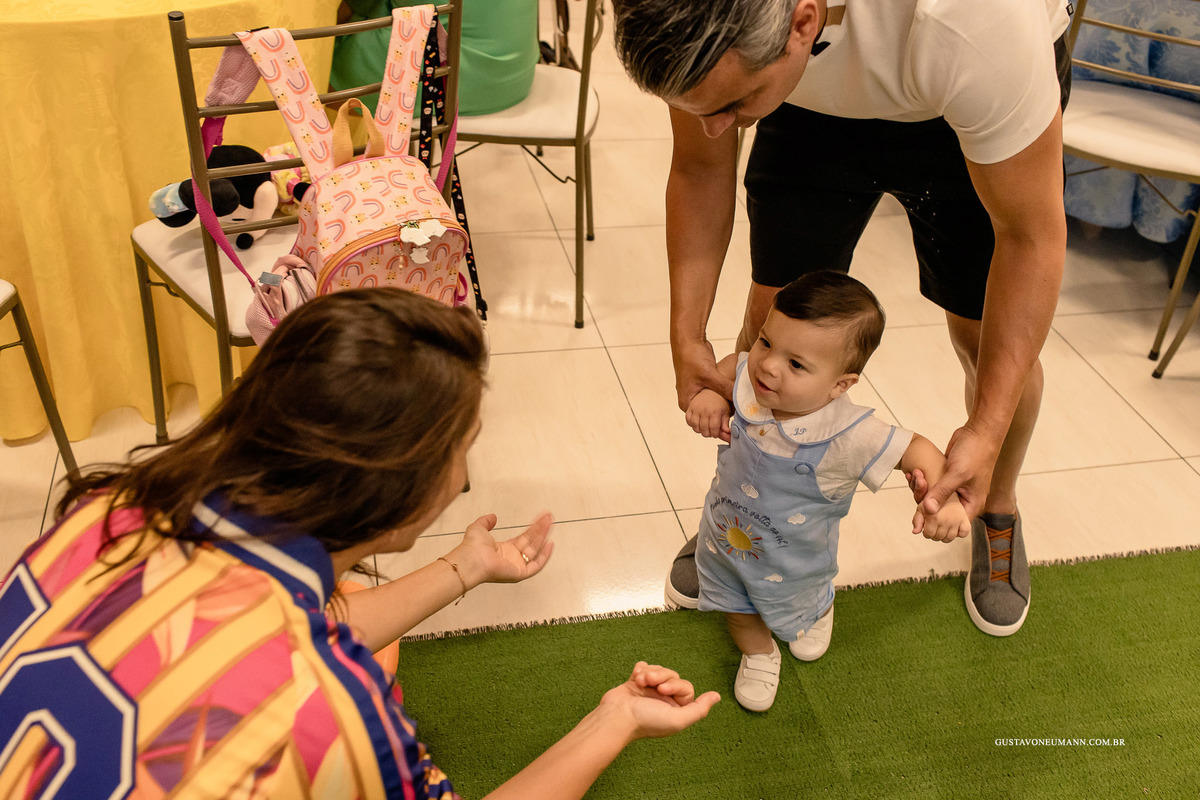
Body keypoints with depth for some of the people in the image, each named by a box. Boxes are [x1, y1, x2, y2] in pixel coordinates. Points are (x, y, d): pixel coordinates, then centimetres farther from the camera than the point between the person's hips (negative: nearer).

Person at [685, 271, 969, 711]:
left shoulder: (848, 435, -40)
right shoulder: (748, 381, -29)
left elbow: (916, 450, -29)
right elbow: (730, 363, -5)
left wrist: (943, 499, -43)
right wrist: (710, 392, -22)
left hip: (790, 559, -2)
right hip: (725, 534, 2)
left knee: (797, 608, 33)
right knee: (738, 610, 28)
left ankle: (818, 611, 70)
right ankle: (758, 654, 61)